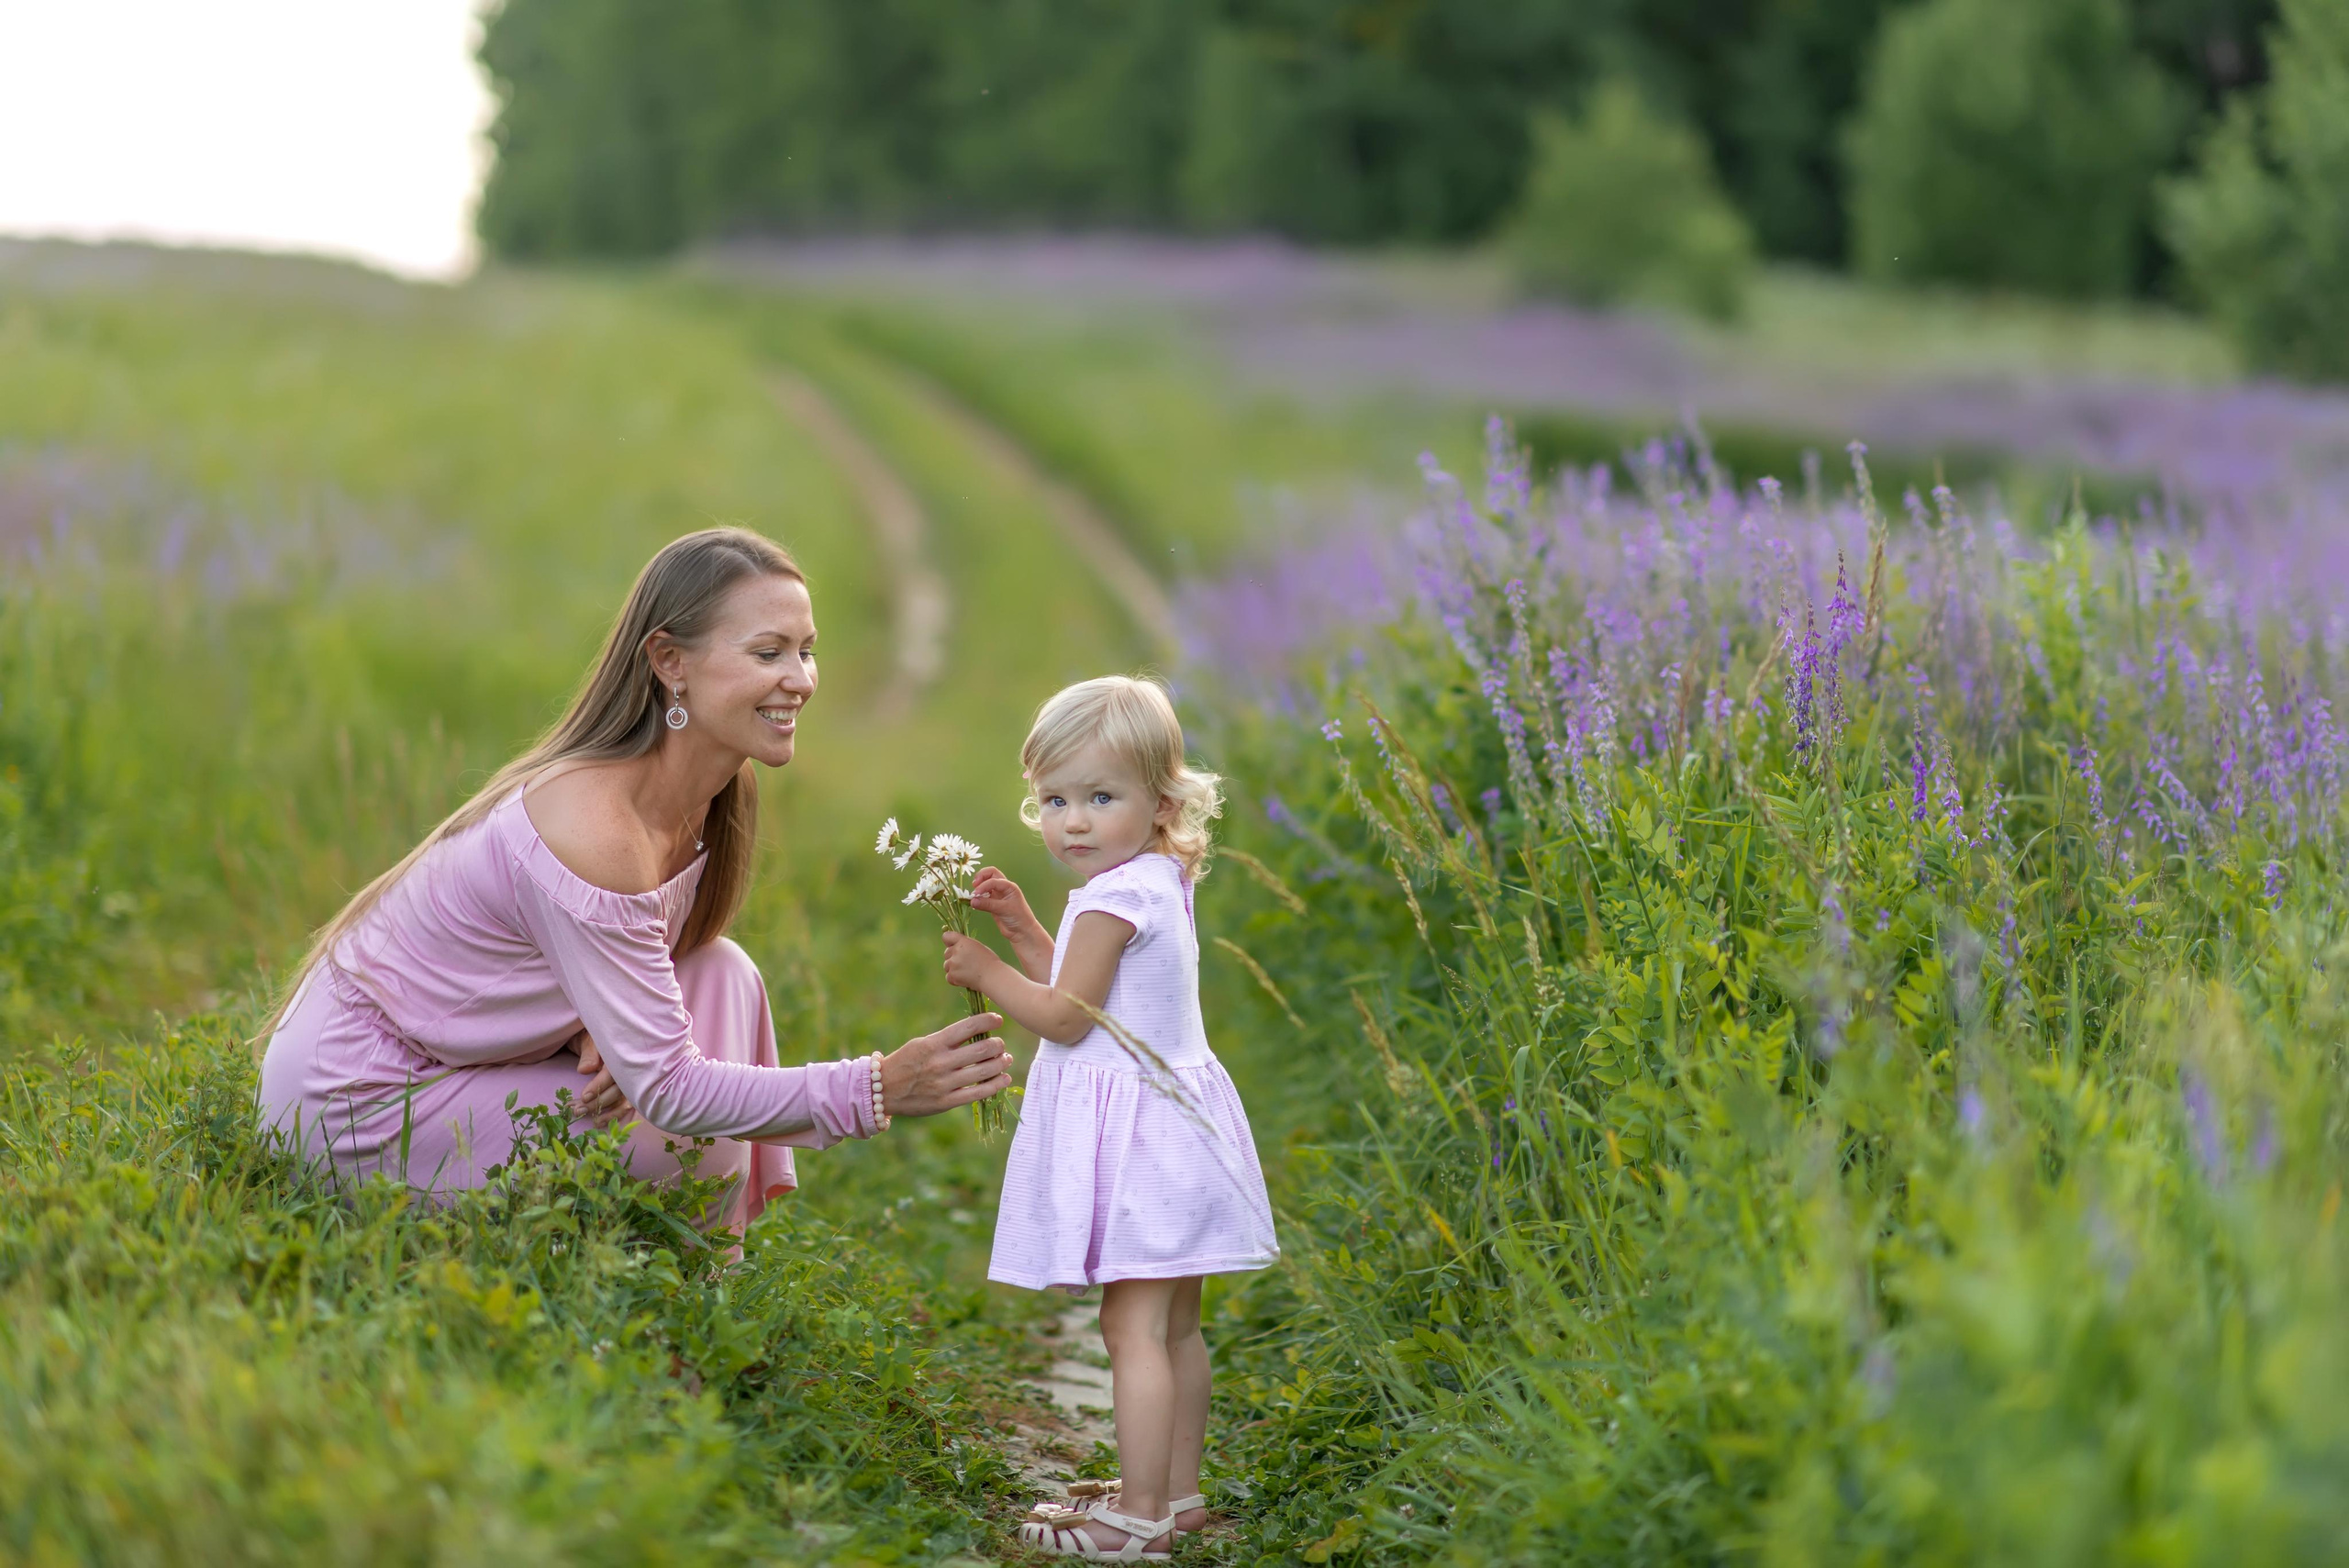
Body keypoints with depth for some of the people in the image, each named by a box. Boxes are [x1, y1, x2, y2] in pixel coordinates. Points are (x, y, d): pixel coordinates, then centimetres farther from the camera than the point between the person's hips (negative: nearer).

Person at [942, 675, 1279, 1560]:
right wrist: (1022, 928, 18)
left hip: (1132, 1128, -11)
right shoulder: (1159, 885, 13)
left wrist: (986, 973, -5)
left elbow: (1066, 1017, -17)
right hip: (1174, 1114, 11)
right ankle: (1177, 1492, 25)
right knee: (1174, 1324, 16)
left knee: (1132, 1329, -8)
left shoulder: (1113, 899, -18)